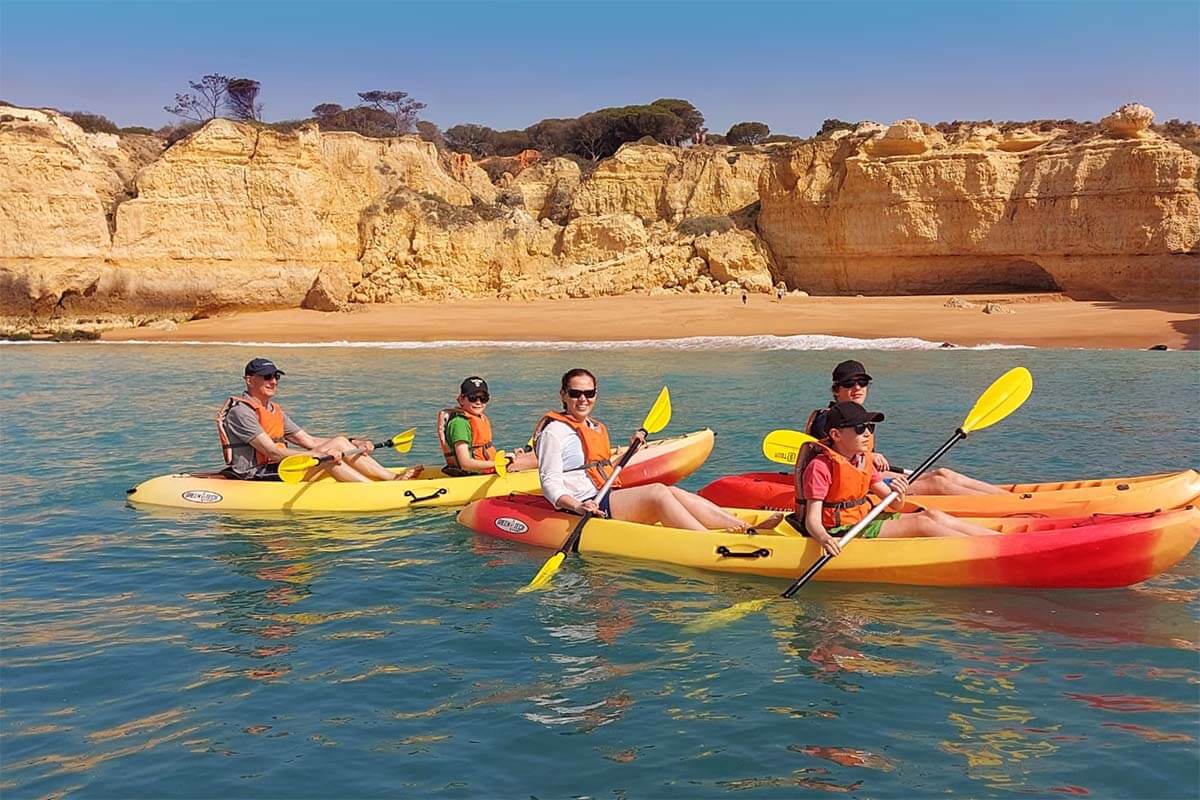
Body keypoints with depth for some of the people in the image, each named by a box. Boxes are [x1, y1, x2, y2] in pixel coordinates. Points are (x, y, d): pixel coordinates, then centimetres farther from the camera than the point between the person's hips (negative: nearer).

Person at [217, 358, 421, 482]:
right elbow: (273, 453, -22)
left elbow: (308, 440, 16)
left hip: (275, 470, 9)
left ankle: (394, 477, -9)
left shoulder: (275, 410, 18)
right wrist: (322, 456, -29)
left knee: (340, 442, -4)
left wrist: (353, 443, 6)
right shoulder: (241, 411, -12)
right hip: (254, 478, -9)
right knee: (327, 459, -25)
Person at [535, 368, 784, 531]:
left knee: (672, 493, -11)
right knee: (657, 492, -23)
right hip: (586, 504, -8)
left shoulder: (596, 427, 21)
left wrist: (629, 451, 16)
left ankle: (748, 530, -20)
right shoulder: (555, 430, -6)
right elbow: (550, 484, -12)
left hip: (607, 498, 8)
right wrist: (577, 507, -27)